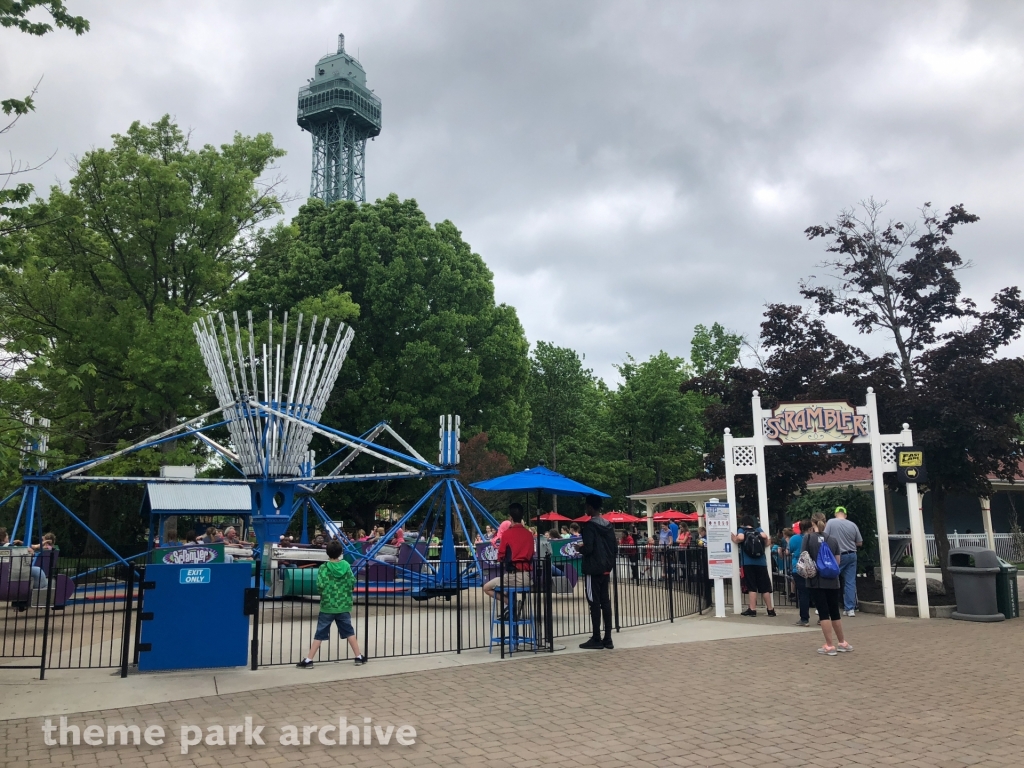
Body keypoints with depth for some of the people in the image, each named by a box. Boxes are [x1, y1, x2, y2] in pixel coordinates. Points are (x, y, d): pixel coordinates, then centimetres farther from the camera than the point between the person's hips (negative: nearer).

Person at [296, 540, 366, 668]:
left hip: (327, 607, -2)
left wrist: (325, 591, 7)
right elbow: (353, 584, -1)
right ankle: (359, 657, 18)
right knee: (349, 632, 14)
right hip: (343, 606, 2)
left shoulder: (323, 568, -9)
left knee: (320, 634, 5)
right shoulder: (346, 566, -2)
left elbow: (320, 586, -15)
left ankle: (308, 660, 7)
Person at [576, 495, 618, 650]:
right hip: (605, 569, 7)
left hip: (593, 569, -7)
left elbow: (588, 548, -21)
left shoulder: (589, 526, -13)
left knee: (594, 604, -2)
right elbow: (615, 549, 10)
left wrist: (579, 548, -1)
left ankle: (596, 639, 2)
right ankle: (607, 639, 11)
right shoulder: (609, 525, 9)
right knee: (605, 602, 9)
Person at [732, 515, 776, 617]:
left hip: (748, 563, -2)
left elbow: (740, 537, -17)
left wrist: (734, 539, 2)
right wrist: (765, 545, 11)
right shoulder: (758, 529, 12)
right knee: (765, 587, 9)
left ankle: (752, 610, -3)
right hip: (761, 562, 3)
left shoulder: (742, 530, 4)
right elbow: (764, 536, -8)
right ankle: (770, 609, 13)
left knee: (751, 587, 0)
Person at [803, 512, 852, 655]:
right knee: (835, 612, 16)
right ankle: (843, 643, 26)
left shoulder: (808, 538, -5)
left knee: (823, 613, 0)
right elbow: (838, 561, 9)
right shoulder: (833, 539, 5)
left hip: (816, 581, -4)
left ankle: (829, 646, 2)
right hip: (832, 581, 4)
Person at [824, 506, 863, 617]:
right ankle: (850, 609, 6)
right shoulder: (853, 525, 1)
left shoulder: (831, 522, -8)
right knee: (850, 582, 6)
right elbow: (860, 543, 7)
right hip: (852, 555, 3)